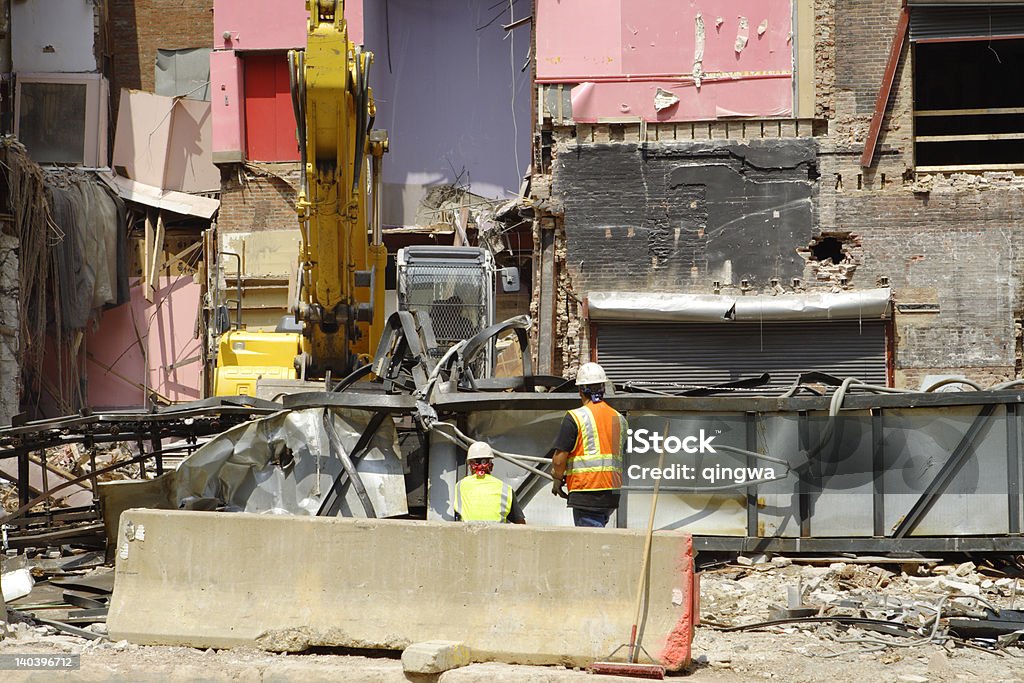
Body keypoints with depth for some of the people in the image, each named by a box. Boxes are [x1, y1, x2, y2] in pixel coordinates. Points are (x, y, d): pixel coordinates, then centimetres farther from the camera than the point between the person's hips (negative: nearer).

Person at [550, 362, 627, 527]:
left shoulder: (575, 417, -8)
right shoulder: (619, 419, 12)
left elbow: (559, 458, -9)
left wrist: (557, 480, 9)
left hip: (586, 491, -6)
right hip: (613, 492, 6)